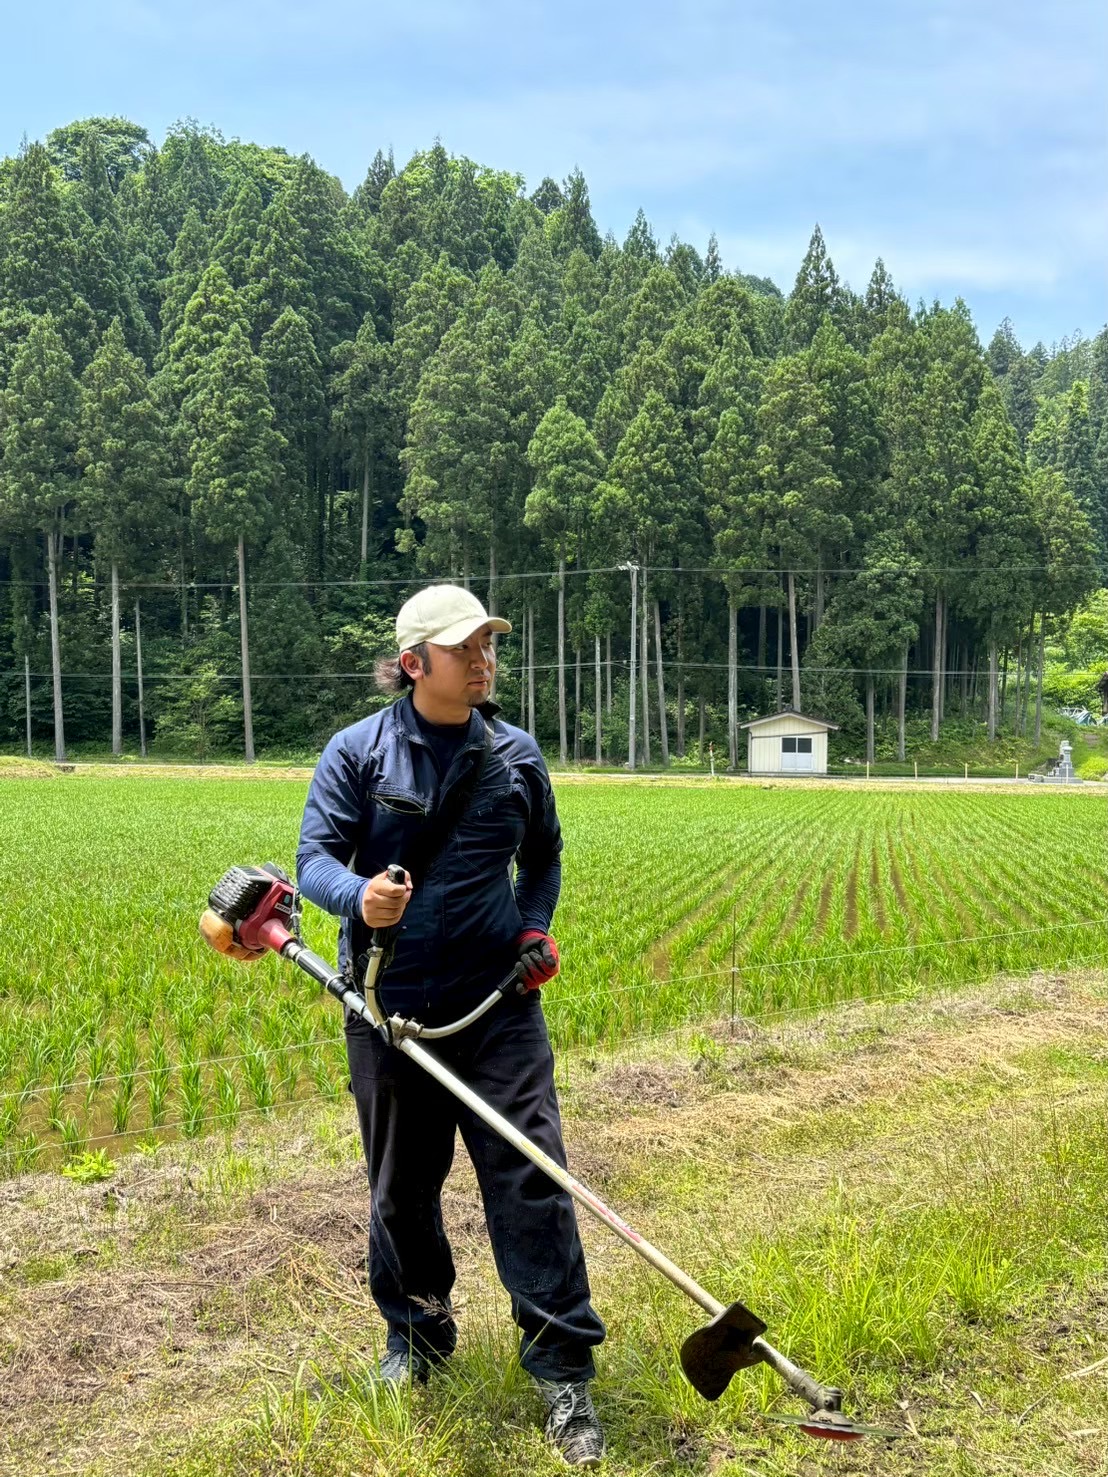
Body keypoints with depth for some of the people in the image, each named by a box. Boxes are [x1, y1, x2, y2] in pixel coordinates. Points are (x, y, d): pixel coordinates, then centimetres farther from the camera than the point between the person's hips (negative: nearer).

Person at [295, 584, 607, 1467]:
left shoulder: (516, 754, 4)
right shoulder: (358, 751, -3)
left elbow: (544, 853, 19)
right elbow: (316, 858, -8)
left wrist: (535, 928, 3)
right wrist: (359, 896, -30)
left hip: (497, 1004, 1)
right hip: (390, 1006, 0)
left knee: (531, 1180, -4)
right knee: (402, 1185, 14)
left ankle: (565, 1376, 6)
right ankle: (416, 1333, 37)